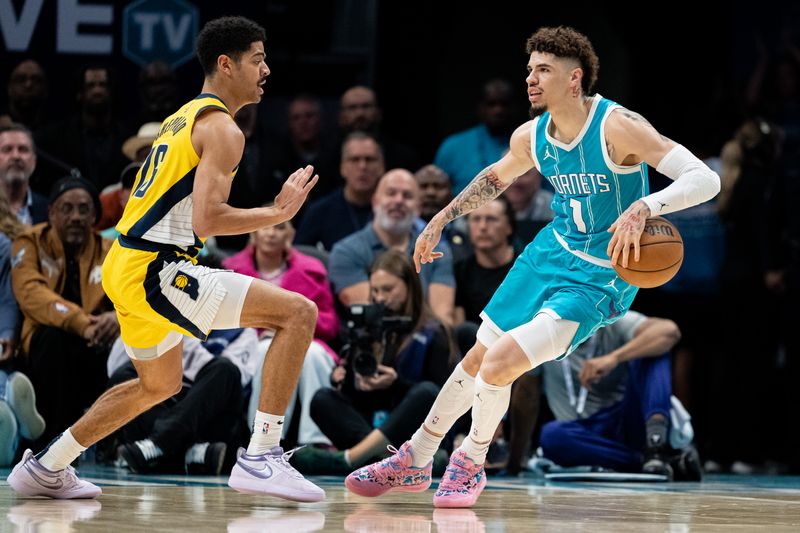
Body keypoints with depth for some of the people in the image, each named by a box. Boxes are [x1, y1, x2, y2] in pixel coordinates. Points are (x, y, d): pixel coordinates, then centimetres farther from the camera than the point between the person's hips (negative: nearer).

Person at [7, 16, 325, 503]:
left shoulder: (186, 116, 20)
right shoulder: (222, 129, -10)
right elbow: (206, 221, -21)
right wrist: (278, 213, -13)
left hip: (127, 265, 10)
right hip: (156, 271, -10)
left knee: (159, 385, 32)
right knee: (299, 313, -16)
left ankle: (44, 468, 36)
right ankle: (260, 456, -19)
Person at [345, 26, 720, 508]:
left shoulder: (617, 128, -26)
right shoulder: (531, 137, -5)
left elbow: (705, 179, -33)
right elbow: (495, 178, 20)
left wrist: (642, 207, -49)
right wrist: (441, 220, 18)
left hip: (599, 281, -7)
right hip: (552, 252, 7)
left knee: (499, 364, -18)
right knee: (477, 358, 15)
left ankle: (471, 463, 9)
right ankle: (414, 462, 34)